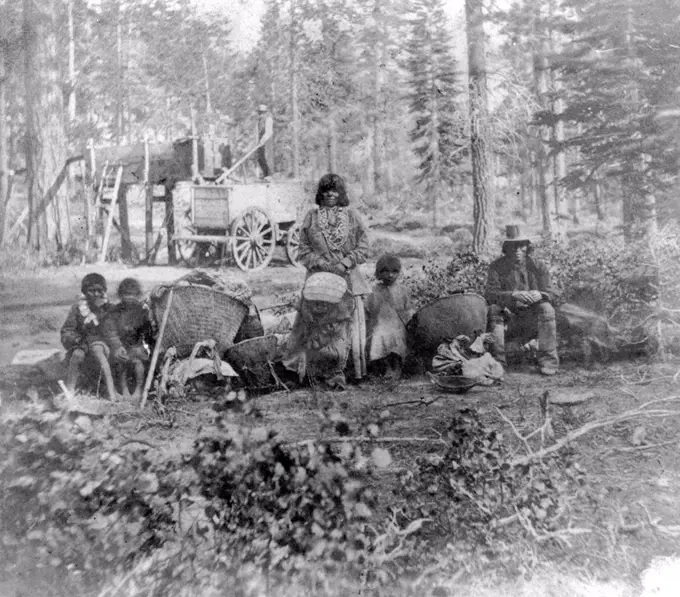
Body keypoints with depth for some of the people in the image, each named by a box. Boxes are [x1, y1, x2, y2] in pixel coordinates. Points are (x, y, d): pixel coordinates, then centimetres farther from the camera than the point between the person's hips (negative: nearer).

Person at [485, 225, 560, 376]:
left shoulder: (538, 267, 0)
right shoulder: (496, 267, -3)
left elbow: (552, 294, -6)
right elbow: (490, 294, -16)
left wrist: (539, 295, -31)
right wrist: (513, 295, -34)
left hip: (532, 321, 1)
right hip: (508, 318, 0)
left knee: (546, 308, -28)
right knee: (493, 309, -28)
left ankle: (548, 361, -21)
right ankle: (496, 361, -21)